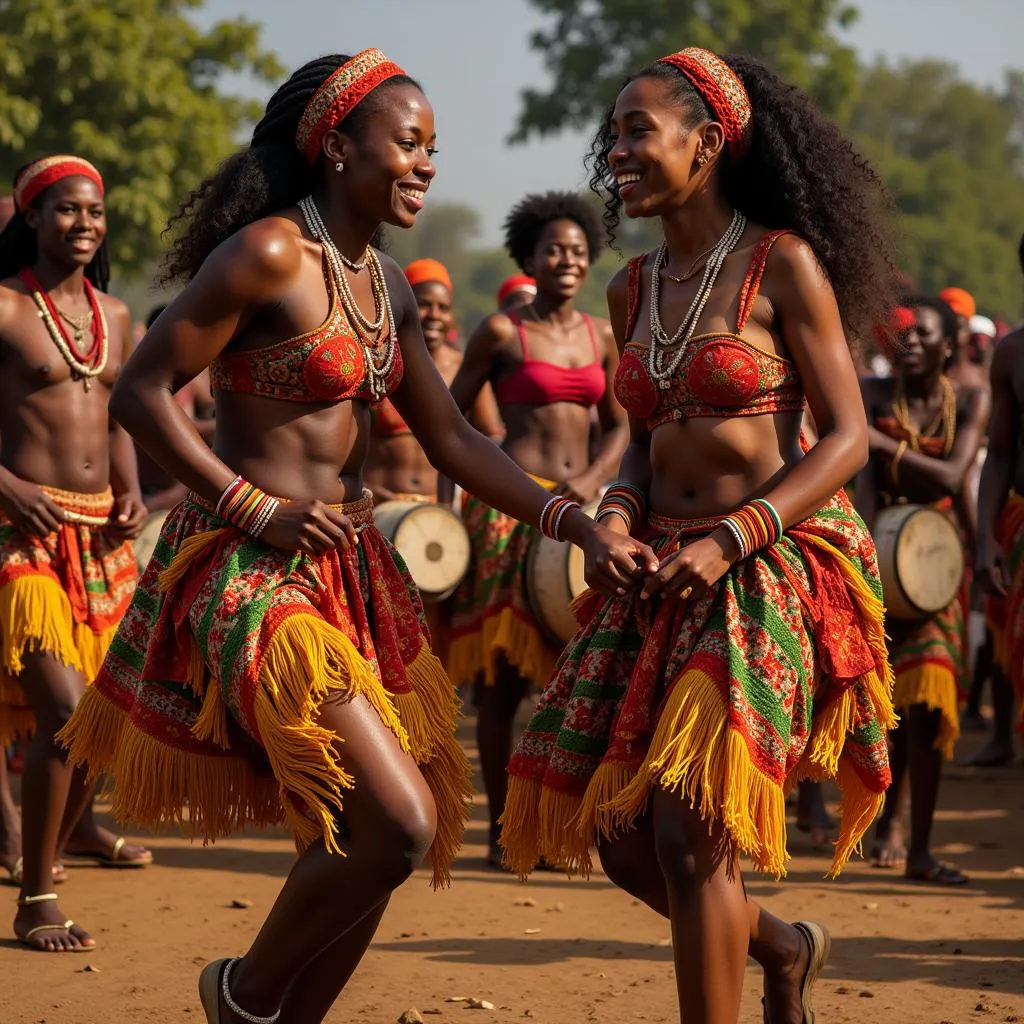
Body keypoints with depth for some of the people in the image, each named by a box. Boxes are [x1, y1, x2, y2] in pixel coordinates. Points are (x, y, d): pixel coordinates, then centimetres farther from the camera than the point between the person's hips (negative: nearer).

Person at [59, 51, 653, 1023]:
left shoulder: (385, 286, 12)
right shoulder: (269, 254, -14)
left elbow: (453, 442, 13)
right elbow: (141, 392, -14)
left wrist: (580, 527, 3)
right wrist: (257, 509, -16)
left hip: (349, 568, 9)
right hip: (251, 573, -9)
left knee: (359, 838, 10)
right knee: (396, 823, -15)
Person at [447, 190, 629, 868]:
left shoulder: (602, 337, 12)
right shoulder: (502, 332, -1)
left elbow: (618, 425, 16)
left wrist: (594, 477, -3)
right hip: (511, 507, -5)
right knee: (503, 673, -3)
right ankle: (501, 832, 2)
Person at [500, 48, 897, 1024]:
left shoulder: (782, 266, -7)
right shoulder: (632, 290, 11)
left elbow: (846, 438, -9)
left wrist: (729, 540, -19)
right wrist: (618, 511, -2)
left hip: (767, 574, -7)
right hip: (660, 577, 7)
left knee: (688, 837, -13)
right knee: (621, 840, 6)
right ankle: (780, 945, 33)